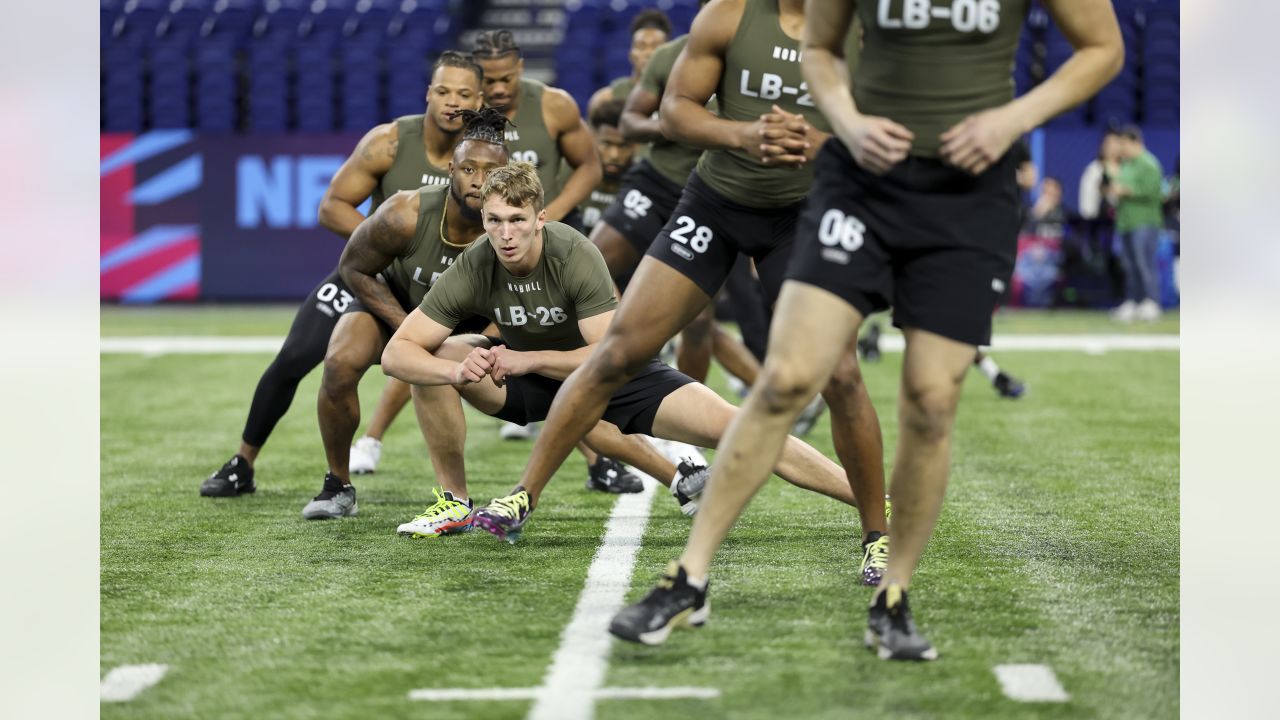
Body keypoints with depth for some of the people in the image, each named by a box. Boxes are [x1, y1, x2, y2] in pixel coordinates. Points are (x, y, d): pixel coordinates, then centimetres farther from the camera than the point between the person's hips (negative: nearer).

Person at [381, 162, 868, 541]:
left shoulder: (574, 254, -28)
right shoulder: (472, 271, -22)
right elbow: (396, 353, -21)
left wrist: (529, 359, -33)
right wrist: (457, 370, -39)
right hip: (532, 379, 3)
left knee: (732, 426, -19)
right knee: (437, 362, -21)